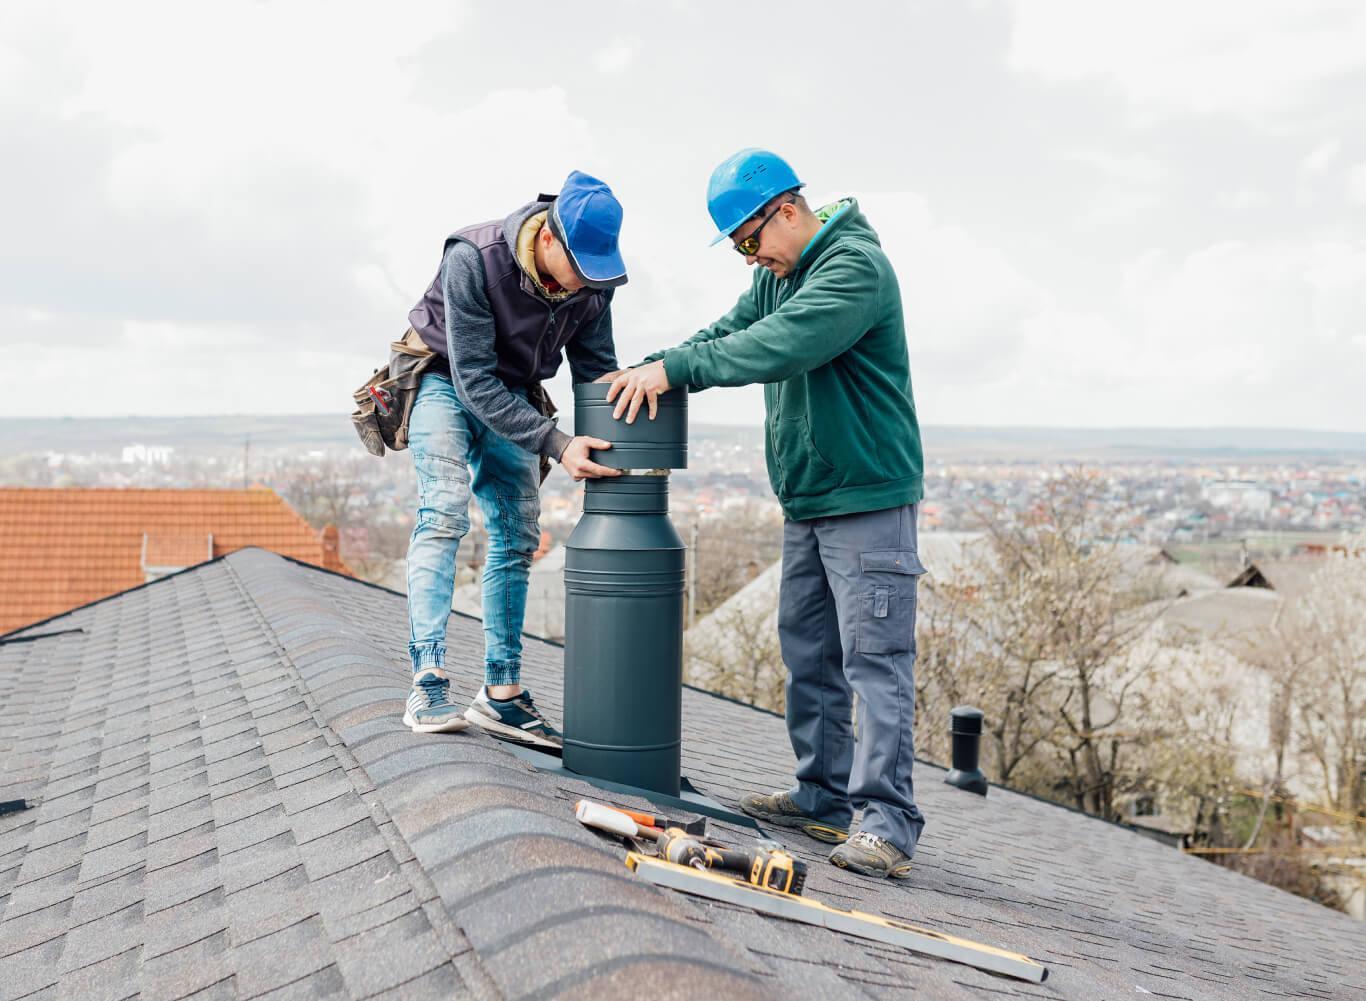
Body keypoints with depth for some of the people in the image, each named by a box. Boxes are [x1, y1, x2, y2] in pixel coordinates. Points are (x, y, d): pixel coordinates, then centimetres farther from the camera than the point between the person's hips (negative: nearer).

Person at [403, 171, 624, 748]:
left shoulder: (594, 280, -16)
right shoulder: (473, 260, -31)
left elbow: (597, 372, -5)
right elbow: (474, 381, -31)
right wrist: (557, 446, -38)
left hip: (511, 397, 5)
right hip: (446, 382, -5)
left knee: (517, 537, 1)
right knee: (444, 513, -22)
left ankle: (501, 694, 8)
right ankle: (428, 686, -25)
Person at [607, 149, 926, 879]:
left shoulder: (856, 267, -17)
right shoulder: (779, 272, 14)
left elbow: (781, 346, -29)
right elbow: (734, 331, 11)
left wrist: (675, 367, -26)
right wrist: (653, 368, -5)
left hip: (868, 497, -10)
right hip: (805, 499, 10)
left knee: (875, 658, -9)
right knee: (808, 654, 14)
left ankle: (886, 823, -7)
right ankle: (823, 796, 24)